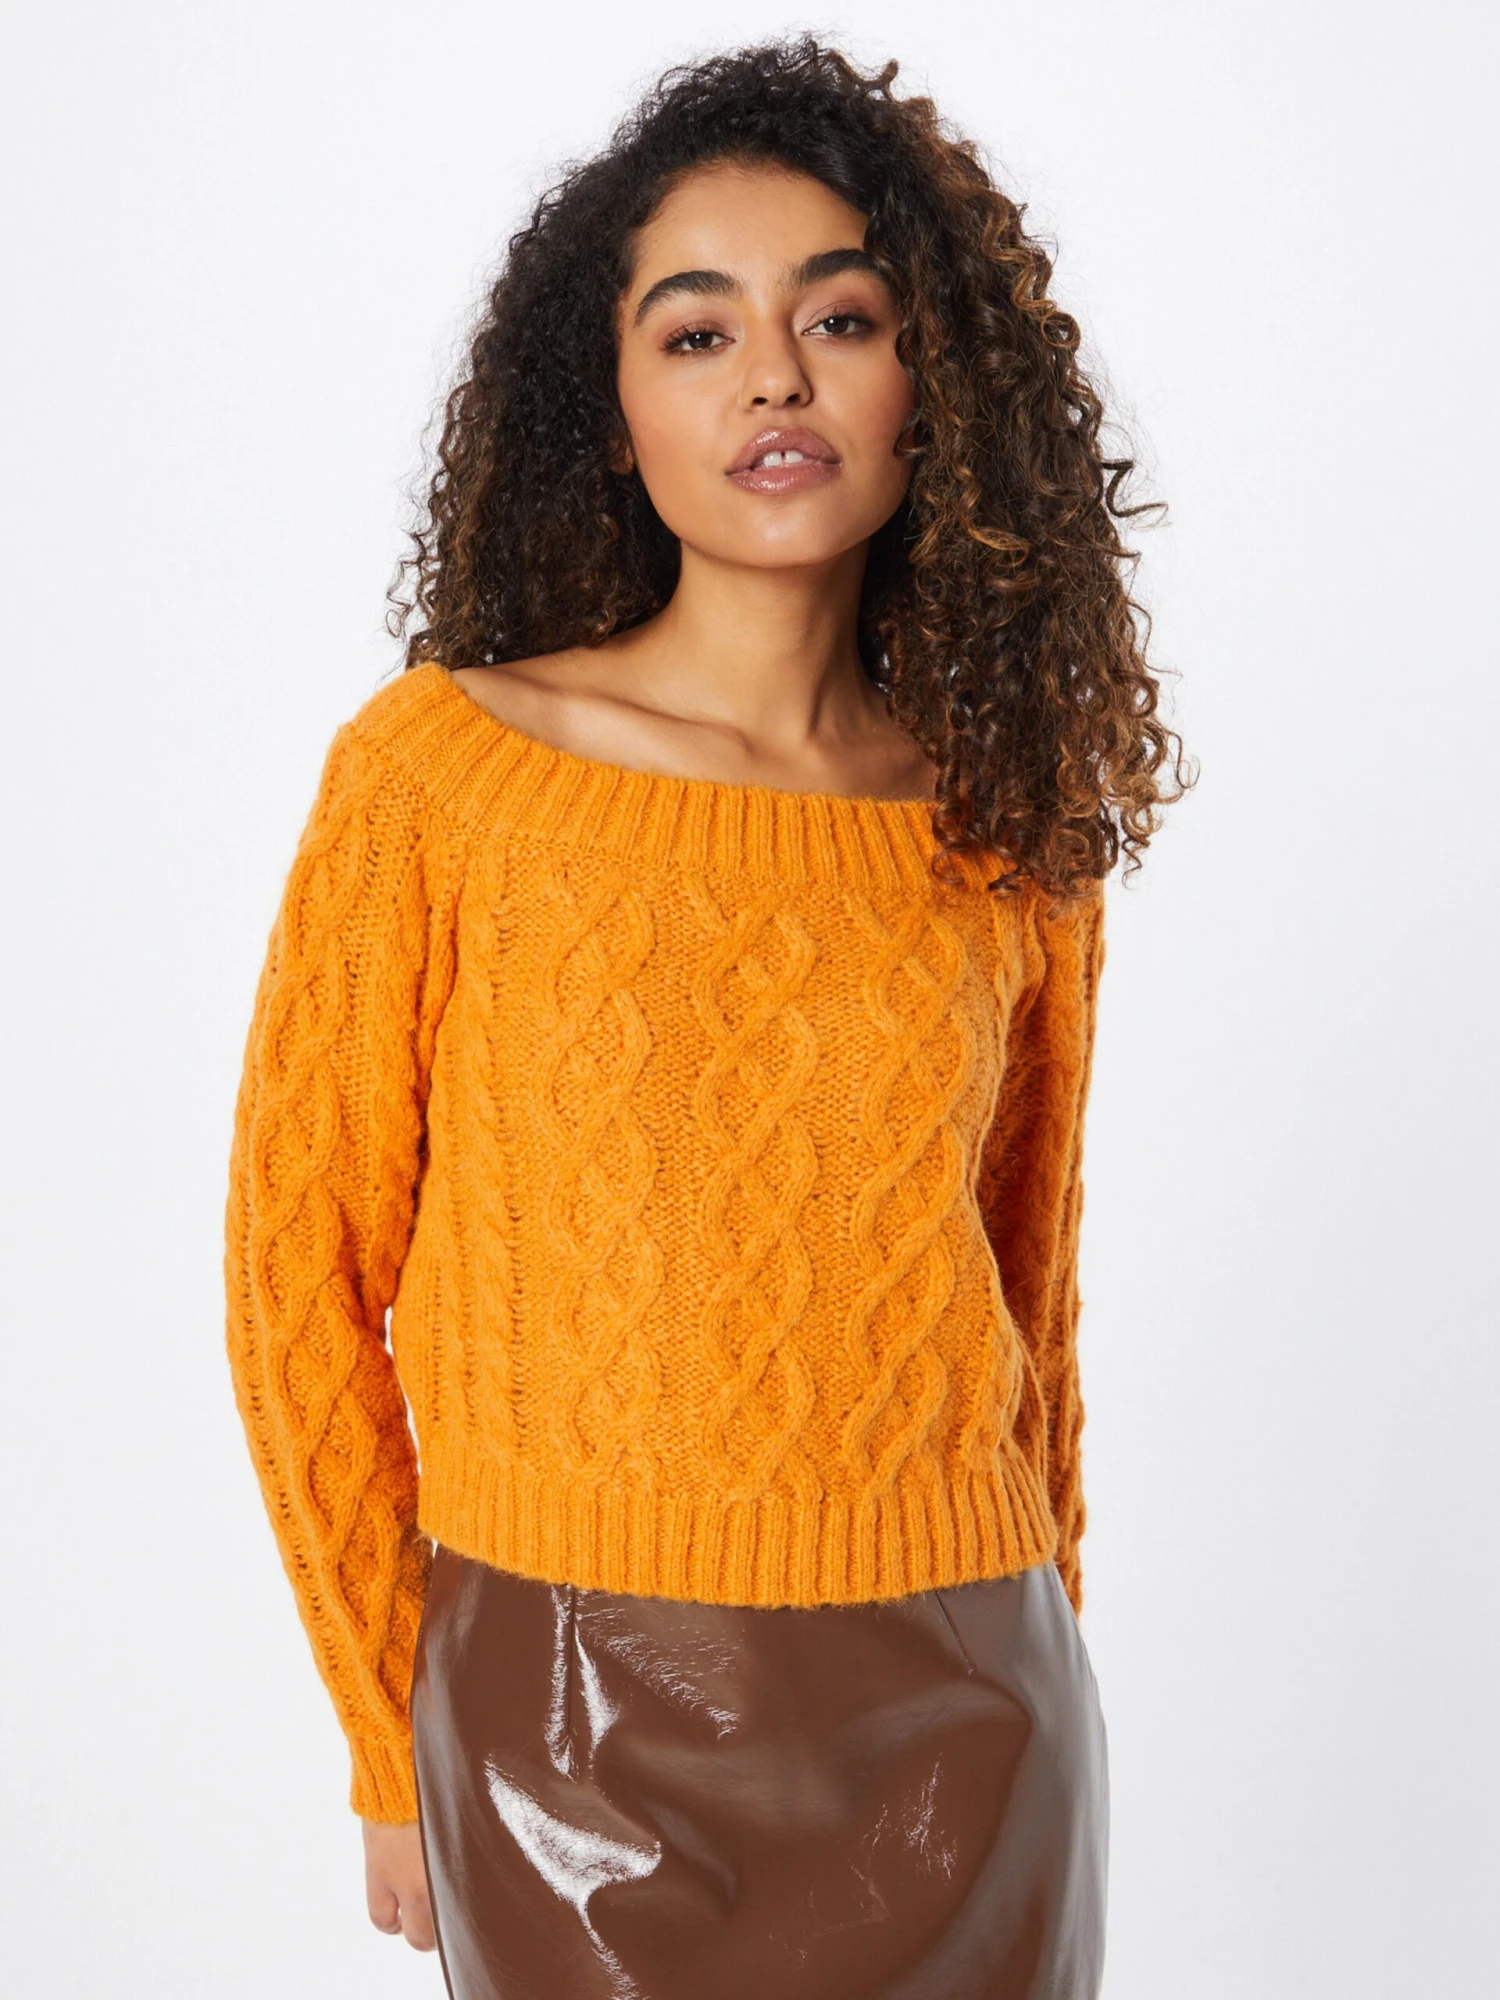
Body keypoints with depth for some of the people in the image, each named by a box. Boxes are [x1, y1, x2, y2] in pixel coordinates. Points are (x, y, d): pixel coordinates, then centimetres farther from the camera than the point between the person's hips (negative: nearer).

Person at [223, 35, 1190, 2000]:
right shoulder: (439, 768, -7)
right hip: (570, 1712, -2)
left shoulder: (1013, 825, 1)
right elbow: (303, 1271, -2)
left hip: (955, 1716, 3)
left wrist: (1032, 1655, 15)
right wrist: (393, 1744, 0)